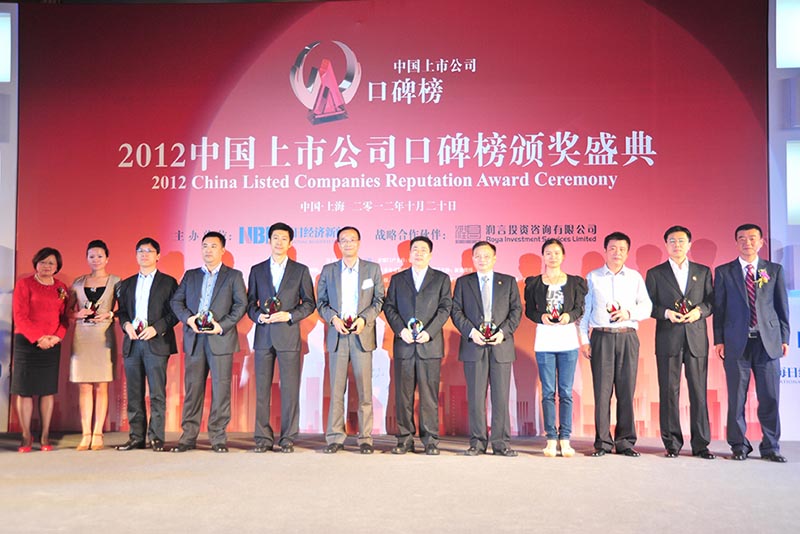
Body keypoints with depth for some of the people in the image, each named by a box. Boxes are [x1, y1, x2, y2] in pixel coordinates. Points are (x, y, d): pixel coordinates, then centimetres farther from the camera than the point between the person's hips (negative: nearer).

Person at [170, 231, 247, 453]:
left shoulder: (234, 276, 8)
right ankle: (188, 436, 11)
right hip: (194, 339, 3)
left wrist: (222, 325, -12)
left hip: (221, 339, -3)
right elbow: (176, 301, 11)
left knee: (221, 388, -2)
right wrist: (188, 318, -8)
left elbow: (241, 304, -1)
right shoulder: (190, 275, 17)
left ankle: (218, 437, 5)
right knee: (192, 388, 5)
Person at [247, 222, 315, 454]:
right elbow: (250, 302, 14)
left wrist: (289, 315, -9)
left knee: (290, 390, -2)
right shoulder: (257, 270, 13)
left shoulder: (300, 270, 7)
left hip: (288, 335, -2)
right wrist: (258, 316, -6)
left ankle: (288, 439, 6)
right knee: (262, 389, 3)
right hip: (263, 336, 2)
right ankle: (263, 438, 11)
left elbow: (309, 303, 5)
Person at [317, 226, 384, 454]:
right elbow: (321, 302, 10)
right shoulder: (328, 271, 11)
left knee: (364, 389, -1)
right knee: (336, 389, 1)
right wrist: (333, 319, -7)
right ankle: (335, 438, 8)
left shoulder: (373, 269, 8)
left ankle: (365, 438, 6)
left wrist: (364, 319, -10)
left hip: (362, 334, -1)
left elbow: (379, 300, 5)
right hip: (337, 335, 1)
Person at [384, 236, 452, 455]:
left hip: (430, 344, -1)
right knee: (403, 394, 2)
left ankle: (430, 440, 6)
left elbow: (445, 308, 2)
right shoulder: (397, 279, 16)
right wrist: (400, 329, -8)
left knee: (429, 394, -1)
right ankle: (405, 439, 9)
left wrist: (429, 331, -11)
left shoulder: (441, 279, 11)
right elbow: (389, 306, 8)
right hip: (404, 344, 2)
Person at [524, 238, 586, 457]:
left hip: (568, 340, 0)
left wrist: (570, 316, -13)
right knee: (548, 392, 1)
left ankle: (565, 439, 6)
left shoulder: (575, 282, 8)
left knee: (566, 392, 1)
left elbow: (580, 308, 7)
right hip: (544, 340, 0)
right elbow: (529, 309, 8)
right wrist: (541, 316, -12)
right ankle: (551, 439, 6)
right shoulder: (533, 283, 8)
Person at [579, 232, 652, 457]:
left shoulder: (635, 277, 12)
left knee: (627, 390, 1)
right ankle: (602, 442, 4)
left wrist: (629, 313, -11)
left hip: (628, 337, 1)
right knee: (602, 390, -3)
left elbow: (647, 307, 9)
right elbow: (585, 310, 8)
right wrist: (584, 340, 1)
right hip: (601, 337, -1)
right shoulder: (593, 277, 9)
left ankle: (625, 441, 9)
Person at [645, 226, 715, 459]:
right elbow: (649, 306, 6)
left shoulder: (703, 272, 14)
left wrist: (699, 311, -10)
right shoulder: (655, 273, 10)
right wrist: (666, 313, -12)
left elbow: (712, 301, 10)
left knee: (699, 391, 0)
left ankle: (701, 444, 7)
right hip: (668, 340, -1)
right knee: (669, 392, 0)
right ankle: (672, 443, 8)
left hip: (696, 338, 1)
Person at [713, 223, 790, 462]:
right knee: (736, 398, 3)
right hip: (737, 342, -1)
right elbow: (719, 308, 5)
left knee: (770, 397, 2)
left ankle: (771, 447, 14)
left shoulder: (775, 270, 10)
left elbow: (782, 306, 10)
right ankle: (739, 446, 13)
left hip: (768, 342, 1)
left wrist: (784, 338, 4)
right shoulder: (724, 272, 7)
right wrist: (719, 340, -1)